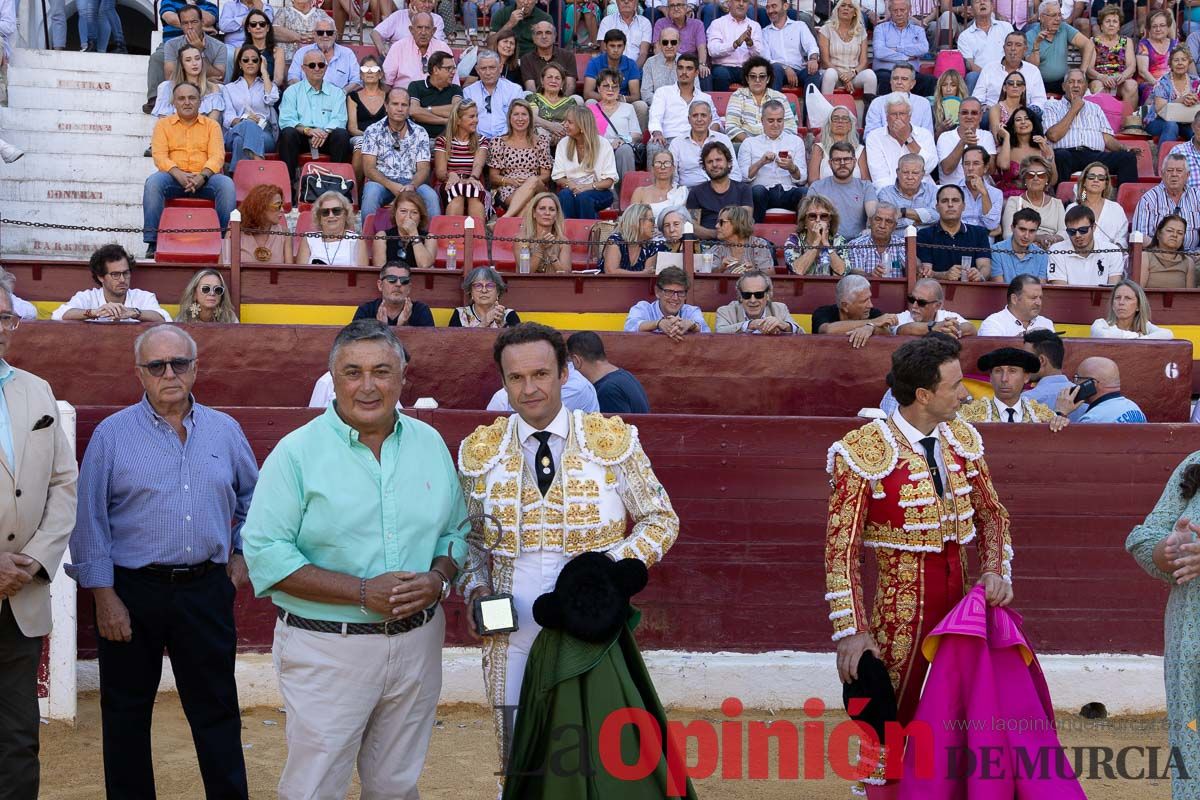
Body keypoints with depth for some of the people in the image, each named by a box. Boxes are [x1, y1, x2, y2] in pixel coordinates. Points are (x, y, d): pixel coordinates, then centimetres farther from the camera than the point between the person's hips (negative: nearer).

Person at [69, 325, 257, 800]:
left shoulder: (225, 431, 6)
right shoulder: (112, 434, -4)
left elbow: (251, 495, 21)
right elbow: (89, 520, -5)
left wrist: (242, 554, 12)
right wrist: (104, 595, -9)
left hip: (206, 591, 2)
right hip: (132, 591, -2)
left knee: (217, 710, 7)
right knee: (126, 715, 8)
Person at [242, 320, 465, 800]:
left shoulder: (430, 444, 6)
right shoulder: (297, 453, -8)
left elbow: (457, 531, 11)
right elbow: (265, 554, -13)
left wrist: (438, 579, -11)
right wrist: (362, 592, -20)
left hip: (417, 644, 4)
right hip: (327, 648, -4)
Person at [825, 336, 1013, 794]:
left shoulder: (962, 438, 6)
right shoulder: (863, 452, -13)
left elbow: (992, 514, 15)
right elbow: (841, 549, -13)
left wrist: (996, 570, -4)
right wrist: (851, 631, -18)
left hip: (964, 598, 5)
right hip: (903, 607, -5)